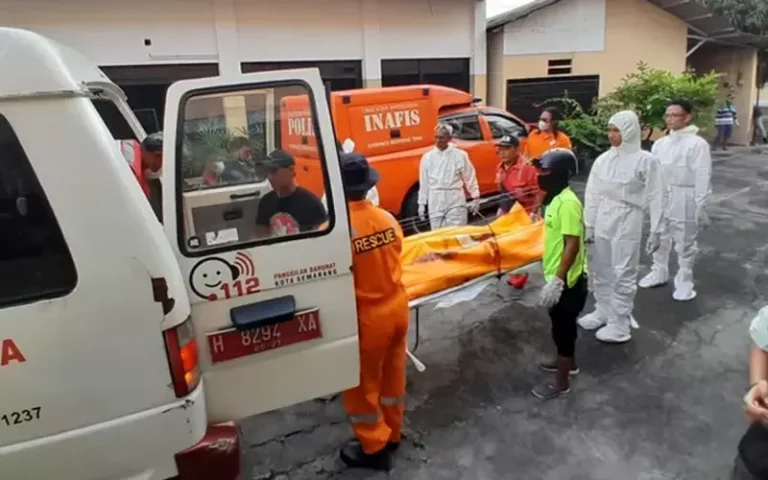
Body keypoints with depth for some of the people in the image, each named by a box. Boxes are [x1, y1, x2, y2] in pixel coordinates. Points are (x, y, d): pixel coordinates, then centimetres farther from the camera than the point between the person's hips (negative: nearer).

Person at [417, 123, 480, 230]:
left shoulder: (460, 155, -2)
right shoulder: (427, 157, 5)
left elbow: (470, 178, 3)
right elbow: (424, 182, 9)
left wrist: (475, 197, 4)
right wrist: (422, 203, 10)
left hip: (455, 200, -2)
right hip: (435, 202, 2)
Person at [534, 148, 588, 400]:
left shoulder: (568, 202, -23)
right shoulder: (556, 198, 7)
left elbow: (572, 244, -27)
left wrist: (557, 280, -29)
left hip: (566, 280, -9)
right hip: (557, 276, 9)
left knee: (562, 328, 4)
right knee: (562, 325, 24)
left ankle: (561, 382, 19)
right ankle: (567, 362, 44)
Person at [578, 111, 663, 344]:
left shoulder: (646, 161, -9)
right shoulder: (603, 160, 3)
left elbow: (654, 198, -7)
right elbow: (592, 194, 7)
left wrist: (656, 231, -8)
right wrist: (588, 225, 6)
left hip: (627, 223, -5)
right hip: (603, 222, 5)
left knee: (623, 274, 2)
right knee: (600, 271, 15)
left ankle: (620, 324, 12)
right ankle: (602, 311, 33)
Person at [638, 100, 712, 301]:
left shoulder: (697, 144, -12)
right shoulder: (660, 143, 5)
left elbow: (703, 177, -13)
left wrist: (700, 206, -14)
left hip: (684, 200, -6)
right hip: (661, 198, 6)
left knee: (685, 243, 6)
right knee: (659, 238, 18)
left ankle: (684, 281, 20)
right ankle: (659, 272, 35)